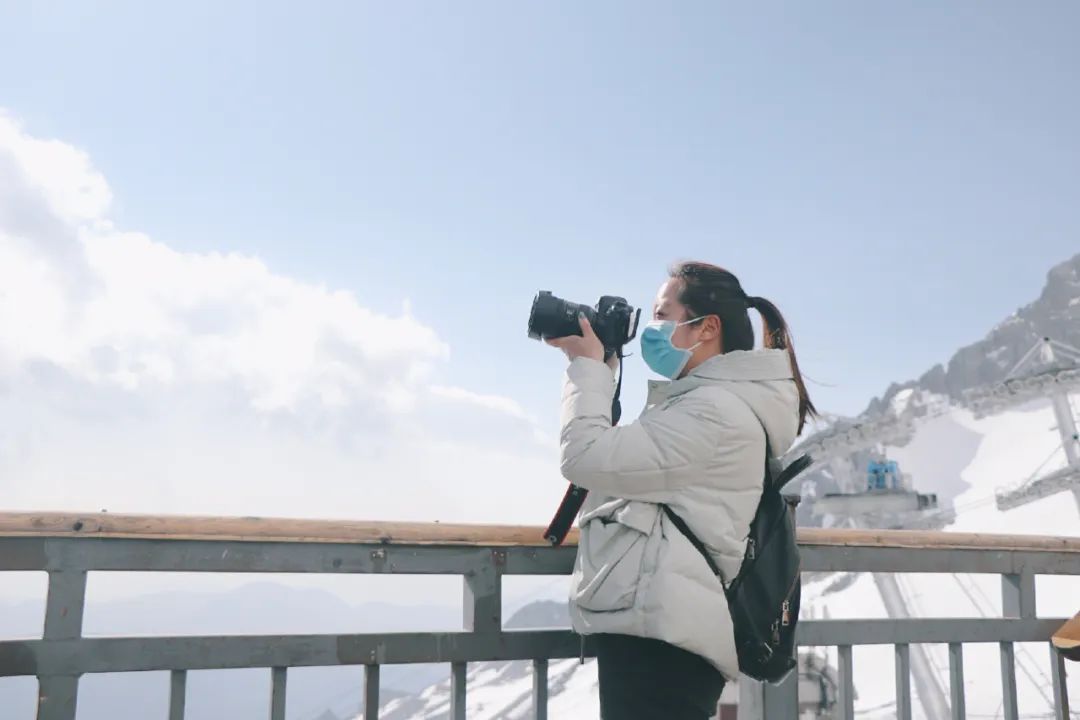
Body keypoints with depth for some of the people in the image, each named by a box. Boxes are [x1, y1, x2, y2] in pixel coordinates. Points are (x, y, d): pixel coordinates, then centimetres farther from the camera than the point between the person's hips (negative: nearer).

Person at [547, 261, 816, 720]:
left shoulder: (718, 410, -13)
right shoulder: (702, 403, 20)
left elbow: (586, 458, -17)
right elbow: (616, 459, 23)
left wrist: (588, 367, -3)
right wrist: (593, 373, 16)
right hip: (654, 630, 10)